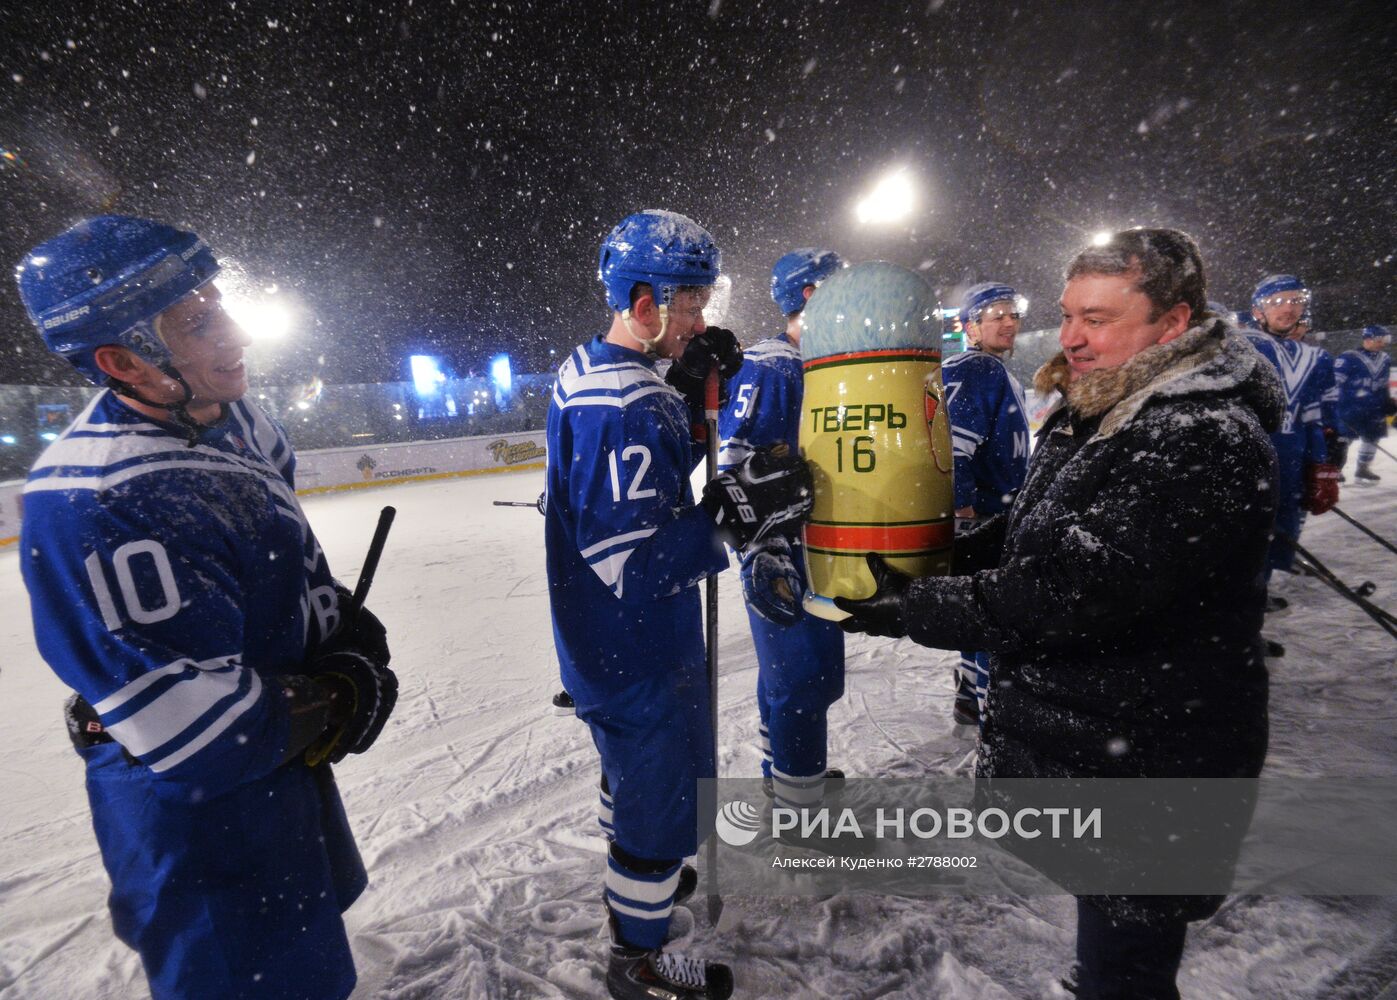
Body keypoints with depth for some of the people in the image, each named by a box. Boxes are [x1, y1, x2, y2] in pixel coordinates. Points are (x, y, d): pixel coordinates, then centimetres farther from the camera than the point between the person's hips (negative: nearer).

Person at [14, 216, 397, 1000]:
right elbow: (186, 726, -29)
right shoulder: (92, 508, -30)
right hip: (197, 805, -8)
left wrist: (351, 639, -8)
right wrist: (335, 708, -16)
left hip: (285, 751, 8)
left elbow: (297, 568, 6)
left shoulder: (231, 420, -4)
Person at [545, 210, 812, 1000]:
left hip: (613, 644, 10)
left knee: (636, 769, 31)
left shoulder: (596, 373, 4)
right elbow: (630, 565, -31)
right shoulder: (624, 409, -28)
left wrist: (690, 393, -1)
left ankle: (634, 879, 58)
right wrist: (738, 516, -31)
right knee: (667, 799, 12)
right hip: (639, 656, -10)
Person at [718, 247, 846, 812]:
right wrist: (760, 552, -29)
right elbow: (738, 462, -23)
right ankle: (795, 798, 19)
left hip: (824, 547, 10)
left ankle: (788, 768, 43)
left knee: (806, 667, 22)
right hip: (782, 554, -10)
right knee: (800, 675, -1)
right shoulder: (767, 366, -15)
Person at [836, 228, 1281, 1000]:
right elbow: (1030, 527, 14)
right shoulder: (1094, 412, 7)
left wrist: (914, 609, -26)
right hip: (1071, 732, 8)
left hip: (1144, 763, -8)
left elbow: (1077, 587, -31)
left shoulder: (1206, 438, -24)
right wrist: (938, 564, -1)